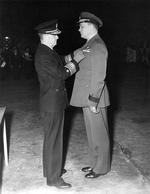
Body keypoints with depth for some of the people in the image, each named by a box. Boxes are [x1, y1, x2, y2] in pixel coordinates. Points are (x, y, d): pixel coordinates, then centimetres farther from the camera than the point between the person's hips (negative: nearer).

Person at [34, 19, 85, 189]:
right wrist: (76, 60, -12)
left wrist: (74, 57, 2)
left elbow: (62, 64, 14)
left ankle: (52, 168, 36)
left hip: (56, 103, 10)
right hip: (51, 105, -10)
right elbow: (62, 73, -23)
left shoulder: (48, 51, 11)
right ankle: (53, 178, 12)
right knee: (53, 140, -1)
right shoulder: (43, 55, -21)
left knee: (54, 137, 20)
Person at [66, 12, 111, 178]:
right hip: (87, 97, 9)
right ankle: (96, 163, 32)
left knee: (98, 134, 4)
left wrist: (93, 101, -21)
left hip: (94, 97, -9)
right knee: (92, 133, 18)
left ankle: (101, 168, 19)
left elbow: (98, 77, -21)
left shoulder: (98, 47, -17)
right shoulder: (88, 45, 14)